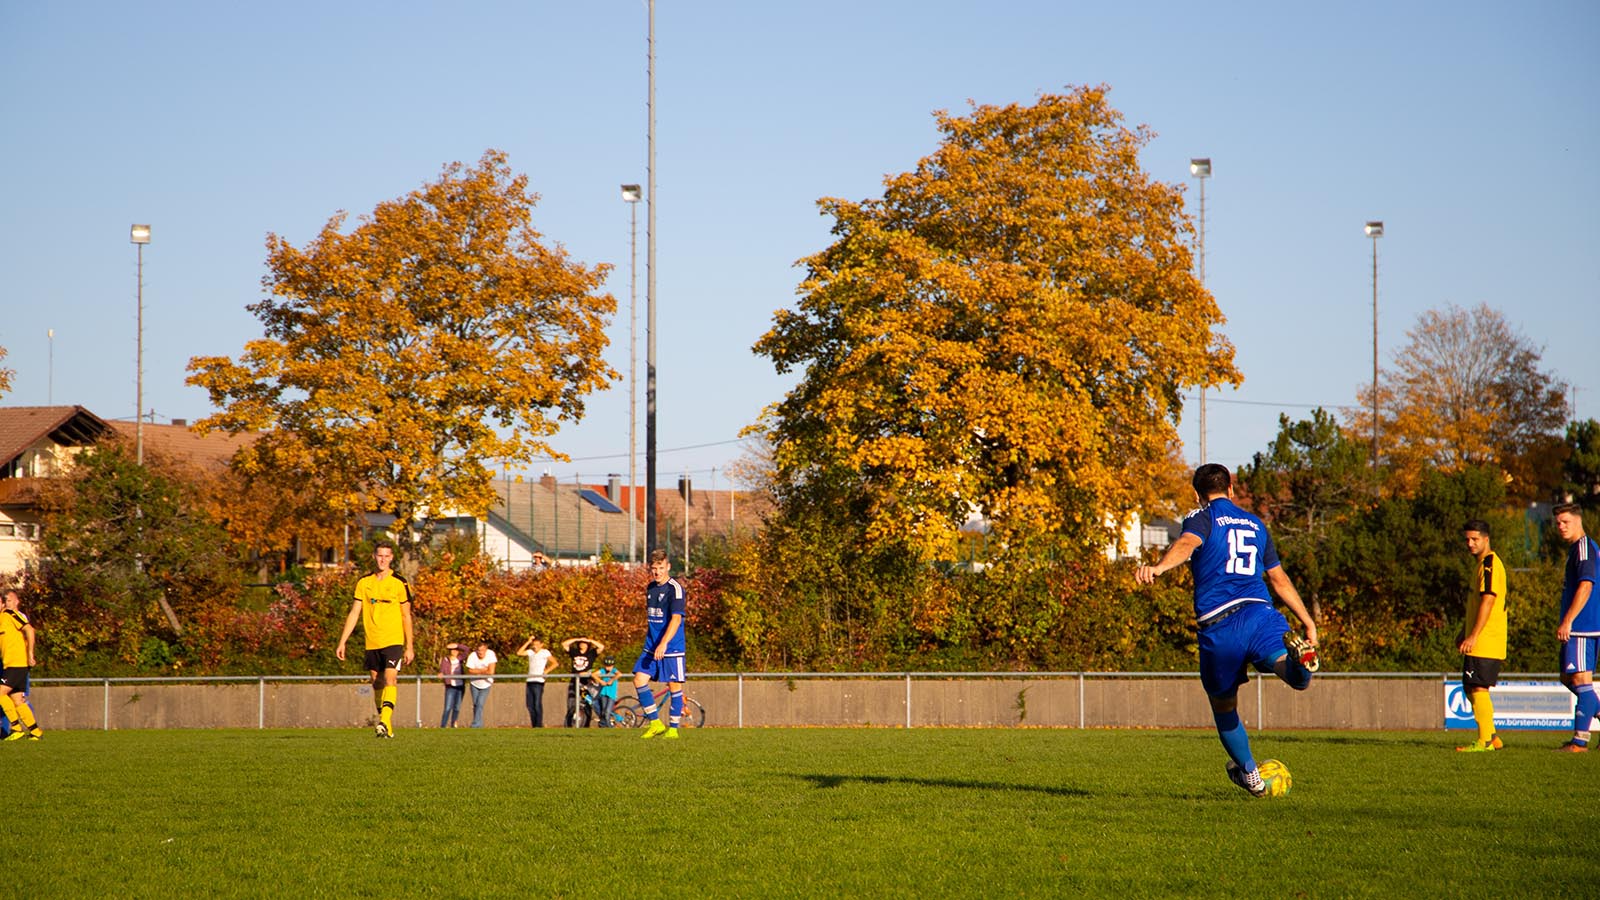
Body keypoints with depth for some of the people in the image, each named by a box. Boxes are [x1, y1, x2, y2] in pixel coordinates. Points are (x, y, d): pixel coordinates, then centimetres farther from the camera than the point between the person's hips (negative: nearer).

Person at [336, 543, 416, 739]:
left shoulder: (399, 583, 0)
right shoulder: (364, 583, 7)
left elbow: (406, 616, 4)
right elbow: (354, 614, 8)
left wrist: (409, 647, 2)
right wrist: (342, 642, 2)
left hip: (393, 641, -4)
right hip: (372, 642, 4)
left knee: (390, 678, -19)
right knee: (377, 684, 7)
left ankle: (385, 722, -31)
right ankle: (387, 729, 16)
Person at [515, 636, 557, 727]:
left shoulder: (545, 652, 2)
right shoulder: (530, 652, 14)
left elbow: (555, 663, -2)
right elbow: (519, 653, 1)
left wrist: (546, 671, -14)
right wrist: (528, 642, 1)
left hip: (538, 681, -6)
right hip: (530, 680, 6)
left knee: (537, 704, -10)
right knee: (530, 705, 3)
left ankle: (539, 725, -8)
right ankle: (534, 725, 9)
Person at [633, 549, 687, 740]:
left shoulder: (675, 589, -12)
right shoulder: (650, 588, 11)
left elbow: (676, 619, -21)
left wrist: (663, 644, -30)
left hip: (672, 647, -7)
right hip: (651, 646, 7)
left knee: (674, 685, -1)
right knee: (639, 679, -4)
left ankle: (673, 728, 10)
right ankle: (655, 723, 5)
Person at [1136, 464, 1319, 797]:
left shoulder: (1202, 518, 9)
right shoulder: (1255, 525, 25)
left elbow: (1187, 544, -16)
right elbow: (1280, 579, 31)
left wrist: (1158, 567, -34)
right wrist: (1308, 622, 39)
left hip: (1219, 625, -3)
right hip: (1260, 612, 3)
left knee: (1223, 705, 18)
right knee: (1298, 679, -20)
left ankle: (1249, 774, 30)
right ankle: (1297, 658, -54)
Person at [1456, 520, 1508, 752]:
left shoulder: (1490, 564, -13)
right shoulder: (1483, 564, 19)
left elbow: (1487, 601, -20)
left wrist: (1473, 636, -23)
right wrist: (1465, 632, 29)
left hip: (1485, 643, -10)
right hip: (1479, 642, 10)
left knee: (1478, 688, -10)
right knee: (1471, 689, 13)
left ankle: (1485, 741, -8)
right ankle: (1490, 736, 18)